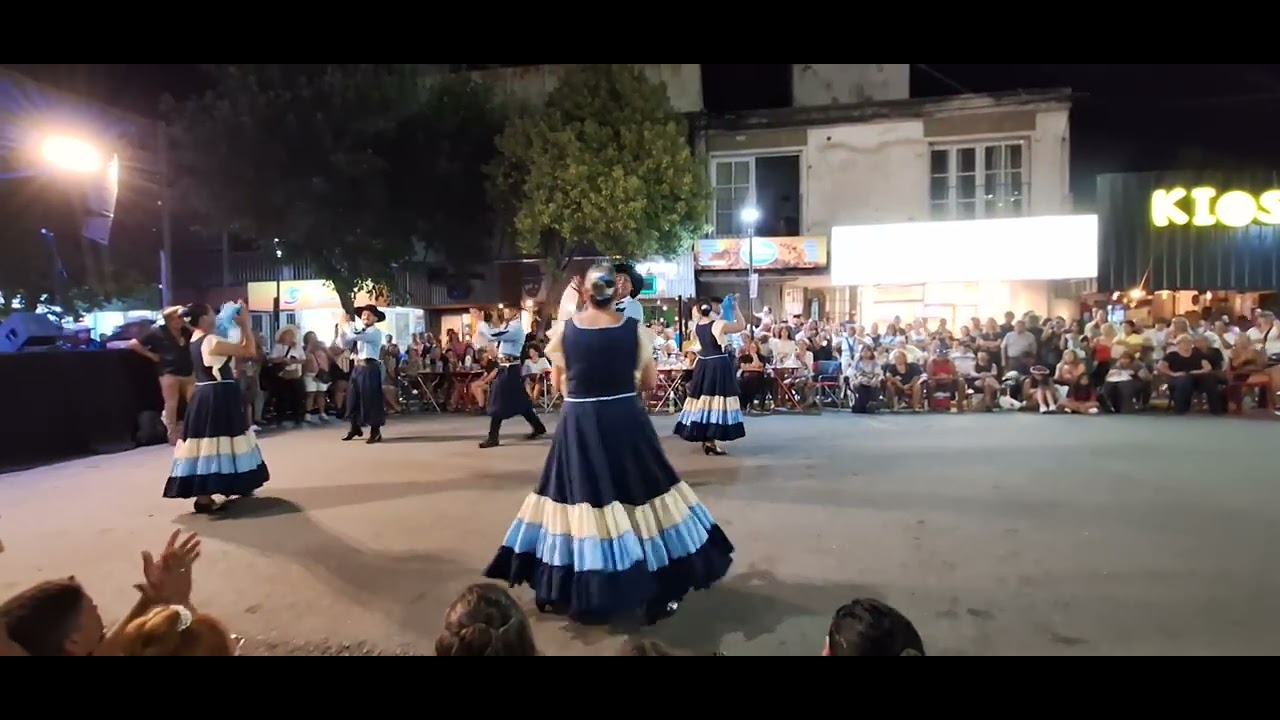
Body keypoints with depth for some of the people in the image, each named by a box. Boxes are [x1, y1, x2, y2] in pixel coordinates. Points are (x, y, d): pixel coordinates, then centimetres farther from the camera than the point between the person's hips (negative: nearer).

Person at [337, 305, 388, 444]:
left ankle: (375, 432, 4)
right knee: (353, 397, 14)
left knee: (371, 399, -4)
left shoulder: (375, 332, -10)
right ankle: (355, 428, 29)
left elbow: (354, 335, -22)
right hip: (357, 367, 8)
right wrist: (341, 327, 4)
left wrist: (346, 323, -6)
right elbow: (344, 343, 15)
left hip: (370, 368, -8)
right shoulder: (359, 331, 18)